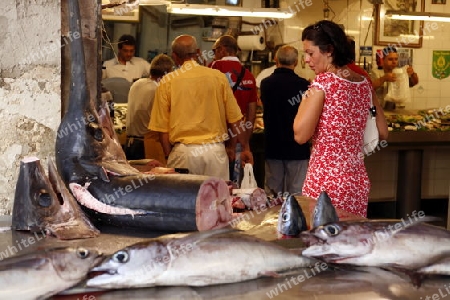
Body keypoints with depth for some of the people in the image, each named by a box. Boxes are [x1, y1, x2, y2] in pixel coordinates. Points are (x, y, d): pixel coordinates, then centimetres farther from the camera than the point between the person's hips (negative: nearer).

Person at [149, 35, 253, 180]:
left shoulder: (167, 82, 0)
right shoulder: (218, 77, 2)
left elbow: (162, 127, 1)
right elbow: (235, 119, 5)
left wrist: (169, 156, 11)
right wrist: (245, 148, 15)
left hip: (183, 151, -1)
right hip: (215, 150, 1)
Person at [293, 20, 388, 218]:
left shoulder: (323, 81, -11)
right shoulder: (364, 83, 9)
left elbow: (300, 135, -14)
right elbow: (382, 133, 16)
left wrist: (305, 100, -1)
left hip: (326, 180, -7)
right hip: (358, 180, 7)